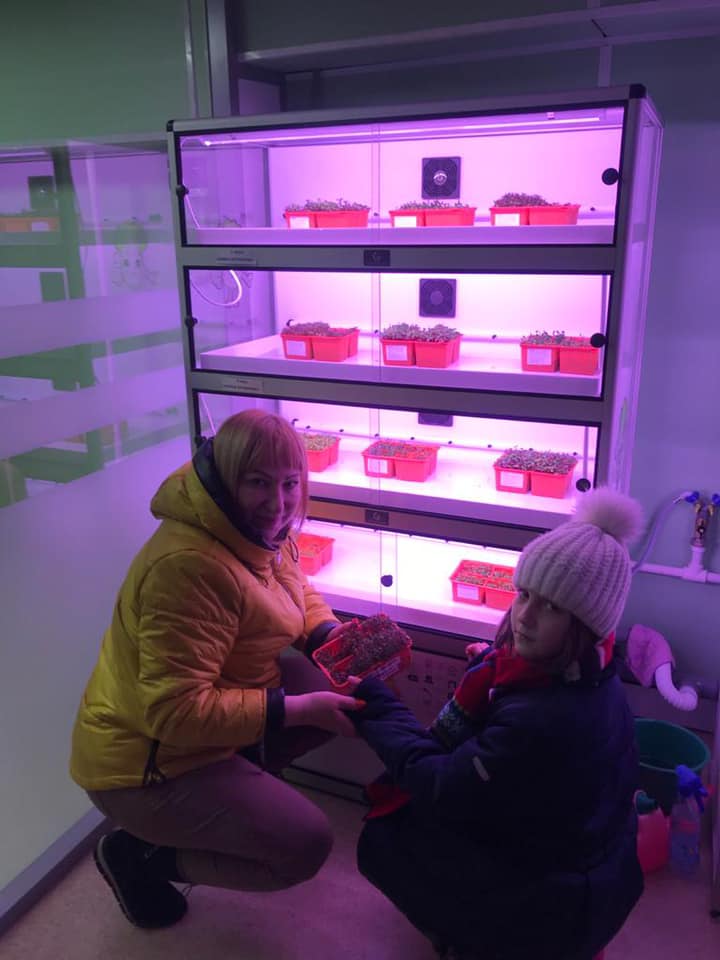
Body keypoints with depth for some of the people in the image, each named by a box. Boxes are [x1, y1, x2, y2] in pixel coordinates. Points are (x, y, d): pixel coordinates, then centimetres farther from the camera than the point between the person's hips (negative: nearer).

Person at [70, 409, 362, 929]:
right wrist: (298, 708, -29)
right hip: (146, 761, -8)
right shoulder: (189, 566, -33)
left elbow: (298, 593, 14)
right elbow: (177, 711, -32)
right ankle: (141, 855, 4)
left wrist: (332, 638, -7)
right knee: (307, 845, -13)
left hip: (218, 716, 9)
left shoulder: (261, 530, -4)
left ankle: (246, 781, 13)